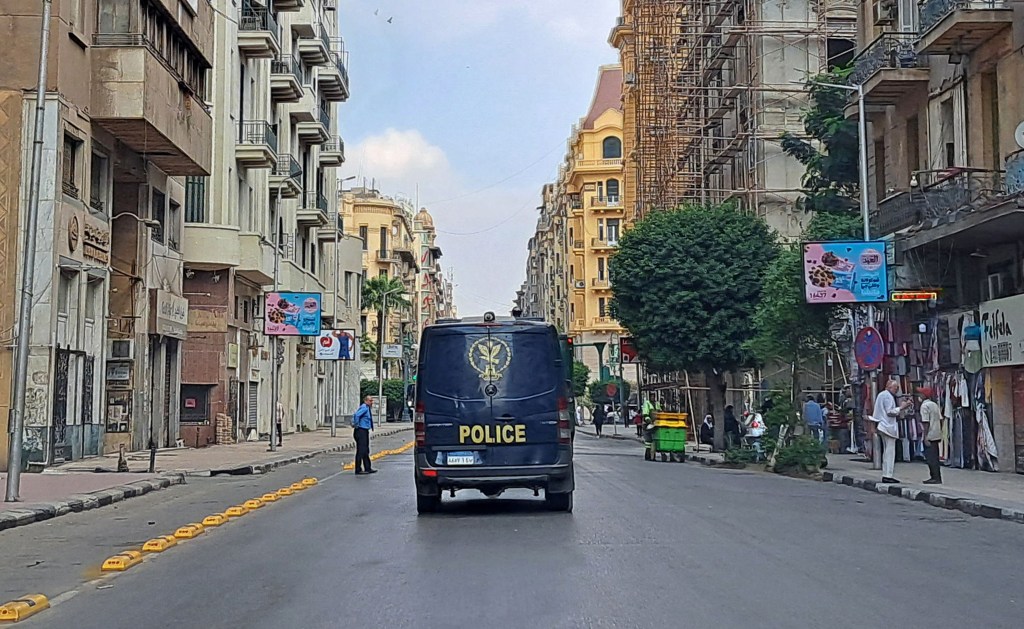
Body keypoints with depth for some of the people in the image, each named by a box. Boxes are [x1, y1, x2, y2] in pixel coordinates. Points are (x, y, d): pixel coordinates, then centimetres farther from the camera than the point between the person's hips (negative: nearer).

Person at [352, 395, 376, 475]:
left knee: (366, 451, 13)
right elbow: (356, 415, -31)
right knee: (361, 450, -8)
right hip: (360, 431, -10)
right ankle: (358, 470, -4)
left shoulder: (368, 408, 15)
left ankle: (368, 469, 19)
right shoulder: (364, 407, -16)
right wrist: (356, 425, -22)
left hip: (365, 431, 10)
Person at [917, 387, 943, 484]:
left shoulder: (924, 406, -11)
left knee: (931, 458, -5)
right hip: (937, 435, 9)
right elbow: (940, 419, 11)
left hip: (930, 436, -9)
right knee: (934, 457, 14)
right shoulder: (935, 404, 13)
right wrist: (940, 431, 17)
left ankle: (936, 478, -6)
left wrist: (925, 437, -16)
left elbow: (926, 422, -16)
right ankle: (934, 477, 18)